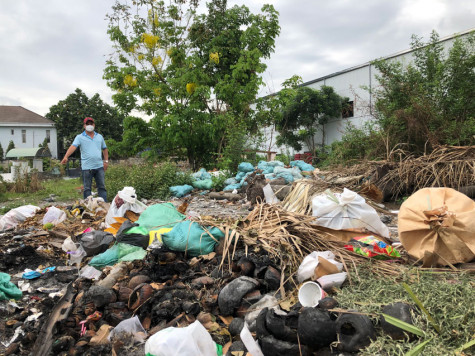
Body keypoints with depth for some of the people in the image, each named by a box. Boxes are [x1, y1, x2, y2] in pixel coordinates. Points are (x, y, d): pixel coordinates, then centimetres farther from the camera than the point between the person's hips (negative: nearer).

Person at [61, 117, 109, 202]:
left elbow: (104, 149, 22)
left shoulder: (99, 136, 15)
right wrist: (66, 157, -29)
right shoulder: (80, 137, 2)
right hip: (87, 167, -3)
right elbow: (73, 147, -13)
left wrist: (106, 161, 12)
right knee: (87, 188, 4)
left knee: (102, 187, 6)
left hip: (99, 166, 3)